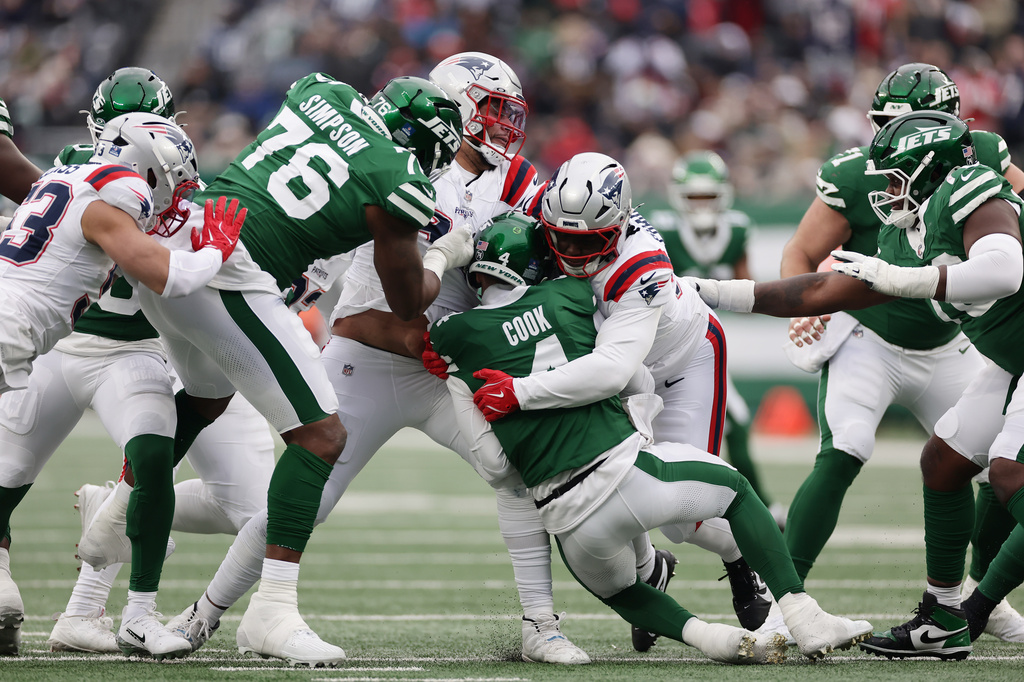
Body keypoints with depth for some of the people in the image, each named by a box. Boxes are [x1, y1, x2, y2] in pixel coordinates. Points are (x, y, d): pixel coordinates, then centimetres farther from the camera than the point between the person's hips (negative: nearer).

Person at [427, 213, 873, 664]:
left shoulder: (452, 340, 6)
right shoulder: (572, 295, 9)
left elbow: (495, 466, 6)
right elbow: (640, 383, 16)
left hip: (569, 522, 0)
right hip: (628, 475, 0)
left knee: (616, 588, 33)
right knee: (737, 490, 28)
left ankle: (709, 636, 5)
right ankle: (806, 621, 12)